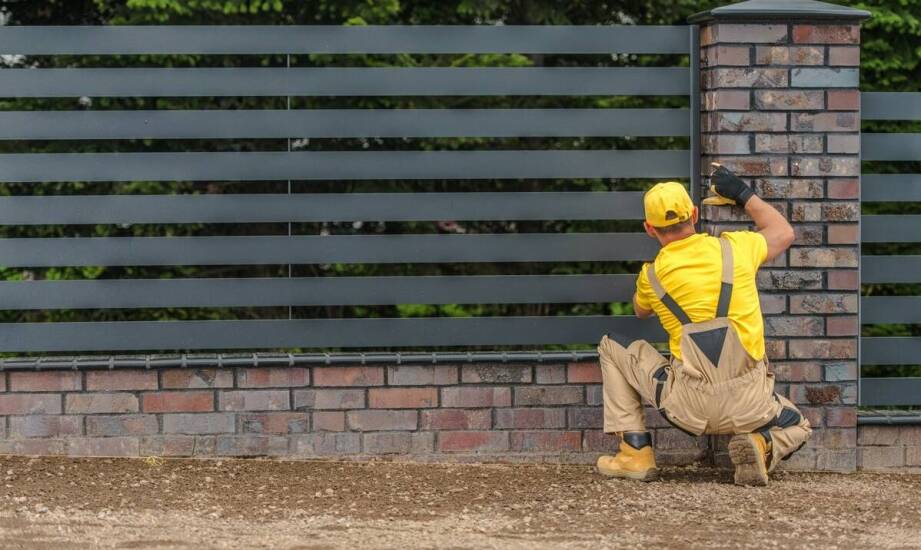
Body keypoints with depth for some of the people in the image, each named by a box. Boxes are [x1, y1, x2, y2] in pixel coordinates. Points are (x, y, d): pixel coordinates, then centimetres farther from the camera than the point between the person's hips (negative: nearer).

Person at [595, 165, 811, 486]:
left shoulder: (652, 275, 2)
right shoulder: (735, 249, 3)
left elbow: (640, 312, 28)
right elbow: (783, 233, 26)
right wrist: (743, 194, 33)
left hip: (689, 407, -1)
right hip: (749, 406, 1)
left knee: (613, 348, 19)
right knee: (796, 428, 32)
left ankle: (636, 453, 13)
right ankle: (762, 447, -5)